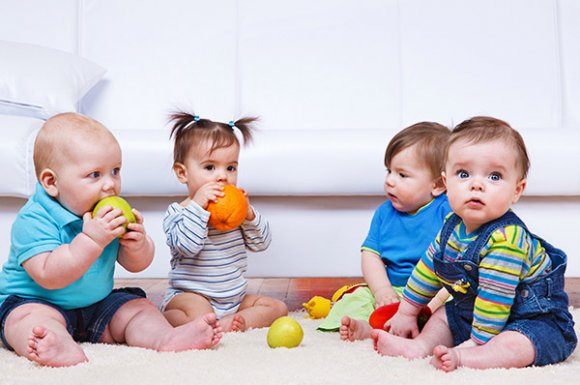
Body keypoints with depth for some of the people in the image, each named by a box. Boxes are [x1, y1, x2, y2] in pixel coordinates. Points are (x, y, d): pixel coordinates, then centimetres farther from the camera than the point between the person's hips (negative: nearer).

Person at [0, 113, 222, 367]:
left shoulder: (110, 214, -1)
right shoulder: (34, 221, -21)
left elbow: (136, 265, 4)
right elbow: (49, 276, -31)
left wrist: (137, 244, -20)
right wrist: (92, 239, -38)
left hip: (97, 305, 6)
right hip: (34, 302, -6)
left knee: (137, 306, -6)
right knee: (33, 319, -34)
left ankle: (165, 337, -31)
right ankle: (64, 350, -60)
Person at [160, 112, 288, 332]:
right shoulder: (177, 212, -8)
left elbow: (261, 243, 4)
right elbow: (186, 246, -27)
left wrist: (248, 213, -12)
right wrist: (197, 206, -29)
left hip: (234, 297, 8)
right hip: (189, 295, -8)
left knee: (278, 308, -3)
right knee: (199, 315, -40)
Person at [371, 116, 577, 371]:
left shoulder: (506, 238, -32)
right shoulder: (454, 227, -4)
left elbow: (494, 300, -30)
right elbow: (428, 267, 10)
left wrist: (476, 343, -25)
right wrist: (406, 312, 16)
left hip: (536, 319, -9)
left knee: (513, 346, -35)